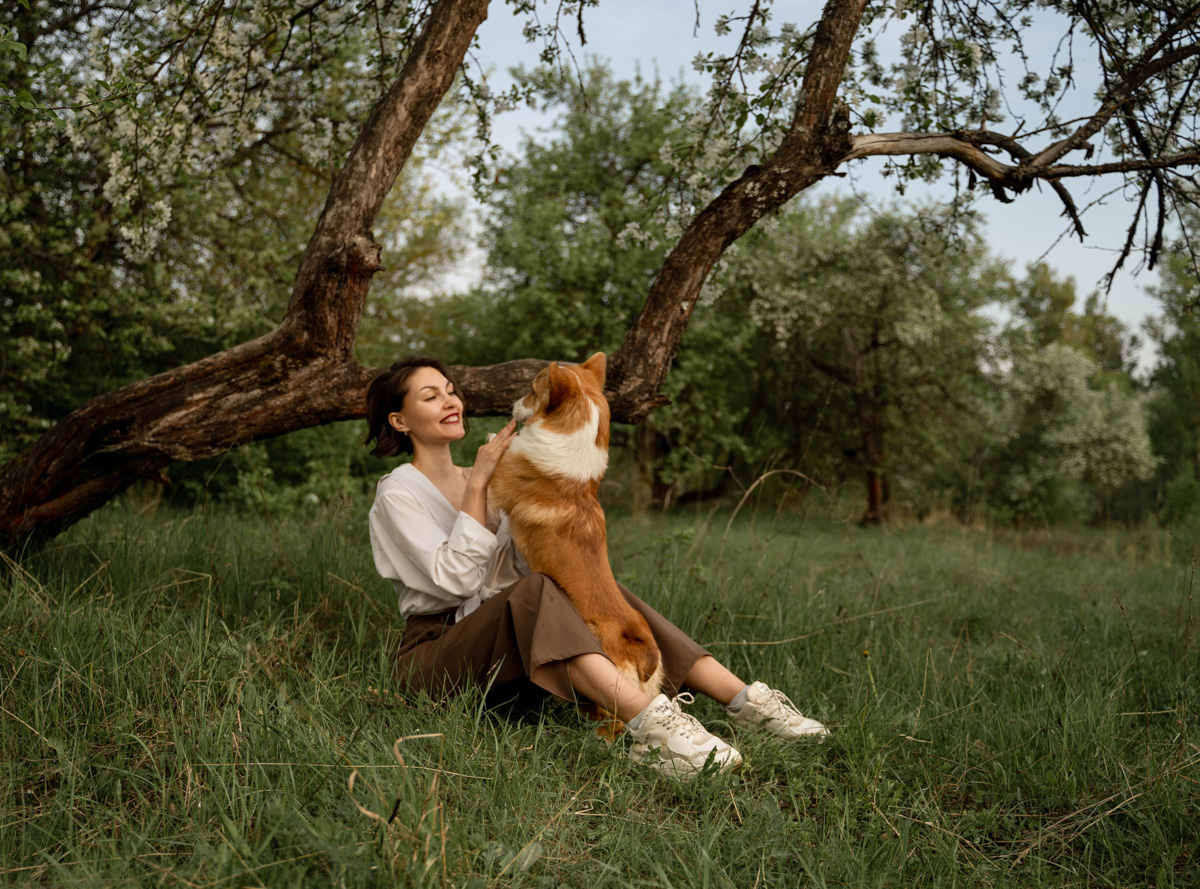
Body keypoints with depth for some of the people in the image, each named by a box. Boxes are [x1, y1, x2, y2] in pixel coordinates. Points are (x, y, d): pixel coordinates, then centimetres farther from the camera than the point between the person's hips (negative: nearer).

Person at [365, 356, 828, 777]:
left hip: (505, 650, 6)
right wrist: (477, 486, -16)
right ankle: (650, 725, -53)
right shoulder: (397, 493, -4)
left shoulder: (485, 480, 17)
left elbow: (532, 561, 9)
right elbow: (454, 578, -17)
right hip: (436, 651, -6)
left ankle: (747, 701, -30)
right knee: (533, 592, -34)